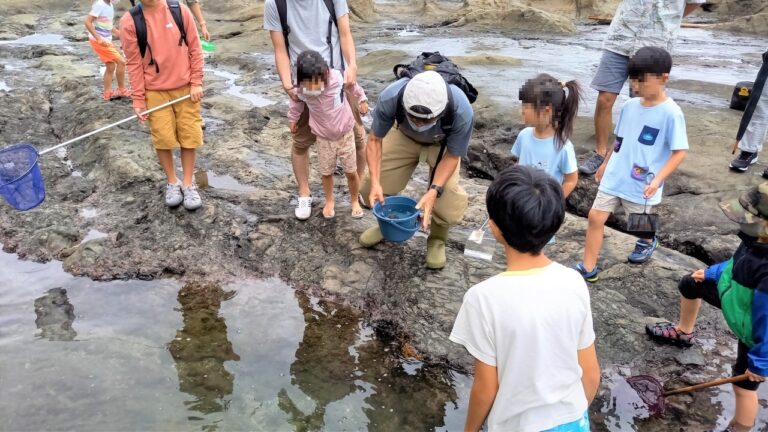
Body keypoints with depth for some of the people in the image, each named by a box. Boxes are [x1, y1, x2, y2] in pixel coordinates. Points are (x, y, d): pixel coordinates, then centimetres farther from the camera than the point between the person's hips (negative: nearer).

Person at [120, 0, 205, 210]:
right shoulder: (129, 21, -6)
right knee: (163, 139, 3)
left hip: (185, 87, 1)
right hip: (155, 91, -1)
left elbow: (194, 49, 1)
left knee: (190, 136, 4)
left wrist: (196, 82, -3)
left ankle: (188, 183, 19)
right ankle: (172, 182, 23)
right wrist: (138, 99, -4)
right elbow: (134, 63, -4)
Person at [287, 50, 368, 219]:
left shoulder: (337, 78, -27)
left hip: (345, 134, -1)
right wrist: (293, 118, 17)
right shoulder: (300, 90, -23)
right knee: (326, 172, 13)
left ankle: (355, 201, 32)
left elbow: (353, 87, -4)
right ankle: (329, 201, 38)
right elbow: (295, 102, 2)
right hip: (323, 138, 1)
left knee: (351, 172, 9)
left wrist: (362, 99, 12)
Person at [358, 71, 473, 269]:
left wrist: (434, 191, -36)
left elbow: (453, 155, -23)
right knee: (372, 189, -5)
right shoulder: (390, 98, -38)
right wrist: (375, 182, -31)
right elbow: (375, 139, -21)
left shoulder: (462, 112, -41)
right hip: (404, 136, 2)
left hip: (443, 144, -2)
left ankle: (438, 239, 14)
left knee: (449, 201, -19)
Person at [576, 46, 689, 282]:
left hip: (642, 185, -5)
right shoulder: (630, 105, 1)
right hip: (614, 177, 5)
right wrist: (605, 164, 21)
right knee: (595, 216, 1)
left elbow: (679, 153, -16)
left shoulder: (671, 113, -17)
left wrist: (658, 179, -25)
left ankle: (648, 242, 52)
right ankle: (588, 268, 10)